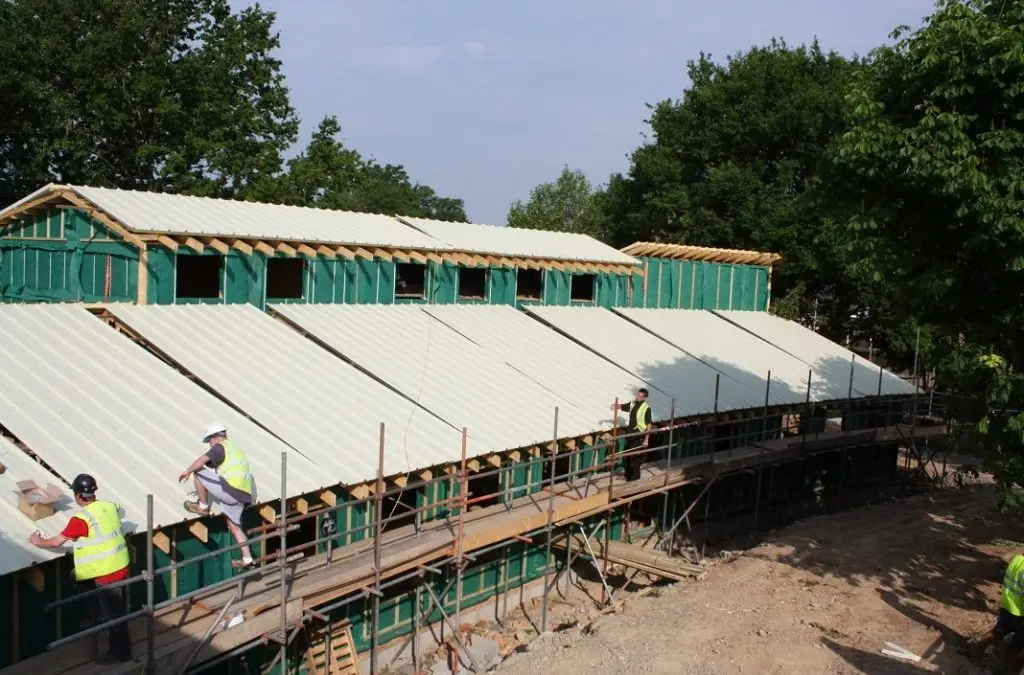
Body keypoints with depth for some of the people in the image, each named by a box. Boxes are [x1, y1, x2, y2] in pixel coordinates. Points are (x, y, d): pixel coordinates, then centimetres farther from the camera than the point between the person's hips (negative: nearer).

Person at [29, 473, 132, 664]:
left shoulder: (81, 519, -19)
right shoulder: (110, 506, 1)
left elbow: (56, 542, -10)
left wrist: (39, 542, 12)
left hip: (109, 572, -8)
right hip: (121, 564, 8)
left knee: (113, 613, 5)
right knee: (80, 577, 27)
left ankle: (120, 653, 18)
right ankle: (98, 618, 36)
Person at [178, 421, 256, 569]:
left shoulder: (220, 447, 2)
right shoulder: (236, 449, 30)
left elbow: (202, 460, -14)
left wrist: (187, 471, 1)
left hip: (230, 489, -9)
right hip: (243, 494, 9)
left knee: (198, 471, 3)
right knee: (234, 525, 19)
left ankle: (203, 507, 13)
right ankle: (247, 559, 16)